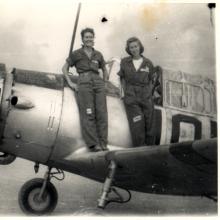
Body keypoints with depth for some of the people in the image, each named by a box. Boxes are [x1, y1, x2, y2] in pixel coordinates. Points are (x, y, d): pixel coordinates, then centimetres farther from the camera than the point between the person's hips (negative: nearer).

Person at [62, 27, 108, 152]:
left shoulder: (98, 55, 19)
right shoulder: (76, 54, 11)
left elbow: (104, 69, 31)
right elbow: (65, 68, 15)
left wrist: (104, 82, 15)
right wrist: (70, 83, 4)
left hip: (98, 82, 3)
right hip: (84, 83, -3)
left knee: (102, 113, -5)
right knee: (88, 114, -11)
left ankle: (103, 144, -1)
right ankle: (93, 144, -12)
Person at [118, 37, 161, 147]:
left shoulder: (148, 63, 3)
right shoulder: (125, 62, 3)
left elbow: (151, 81, 10)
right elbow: (122, 78, 10)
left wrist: (149, 95, 0)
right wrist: (125, 94, 1)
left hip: (146, 97, 1)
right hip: (131, 97, -1)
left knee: (149, 125, 3)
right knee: (137, 125, -11)